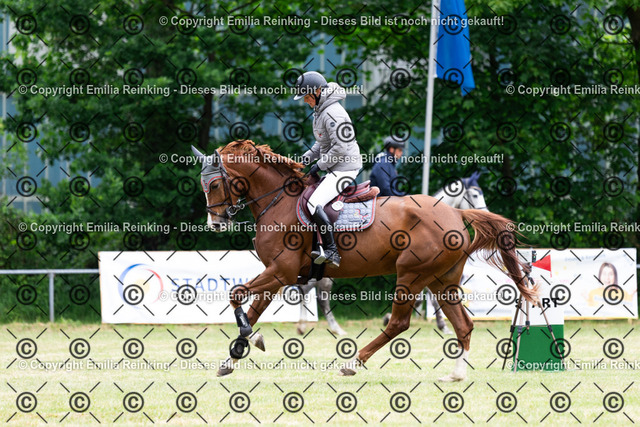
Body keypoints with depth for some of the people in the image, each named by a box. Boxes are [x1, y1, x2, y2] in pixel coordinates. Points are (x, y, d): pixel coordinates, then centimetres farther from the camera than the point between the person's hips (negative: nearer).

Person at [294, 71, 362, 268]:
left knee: (314, 204, -22)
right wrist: (307, 158, 11)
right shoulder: (320, 110, 13)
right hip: (334, 169, 11)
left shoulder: (333, 113, -20)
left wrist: (320, 165, -15)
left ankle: (331, 252, -23)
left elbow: (340, 148, -23)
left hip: (344, 169, -11)